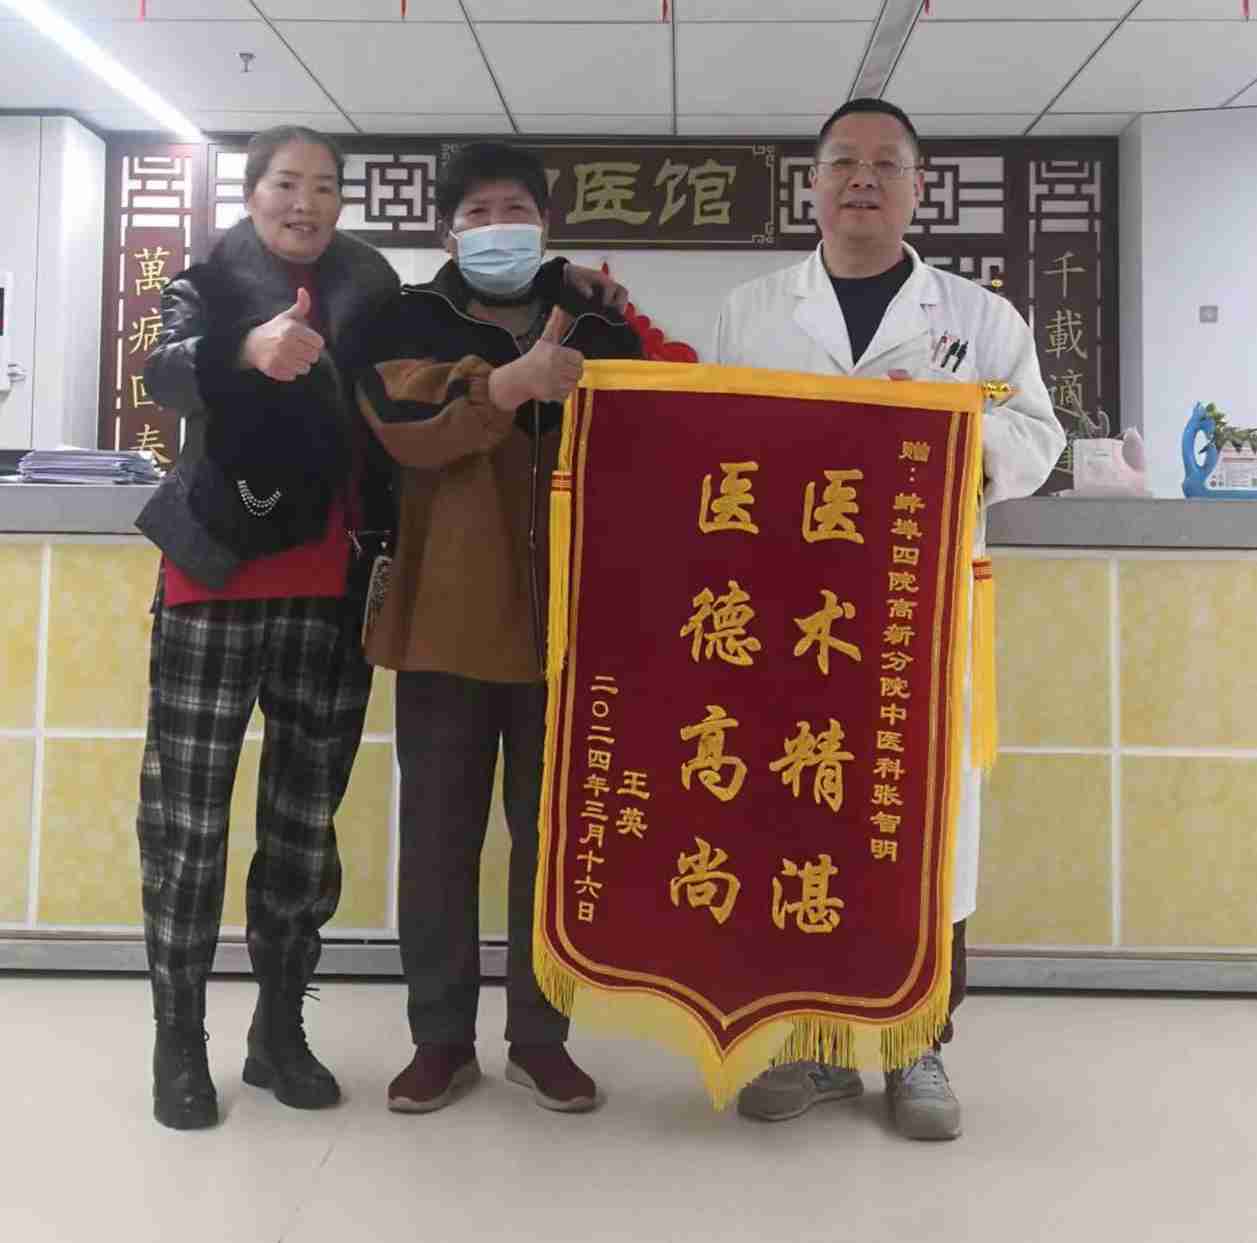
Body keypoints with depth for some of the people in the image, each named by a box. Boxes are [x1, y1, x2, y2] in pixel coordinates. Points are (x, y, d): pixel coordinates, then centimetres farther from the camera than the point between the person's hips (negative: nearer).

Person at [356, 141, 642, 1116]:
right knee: (439, 836, 6)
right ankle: (442, 1037, 21)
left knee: (552, 834, 7)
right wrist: (512, 383, -26)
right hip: (445, 614, 0)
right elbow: (408, 430, -14)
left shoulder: (601, 332, 12)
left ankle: (539, 1035, 22)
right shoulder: (408, 323, 7)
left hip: (565, 618, 1)